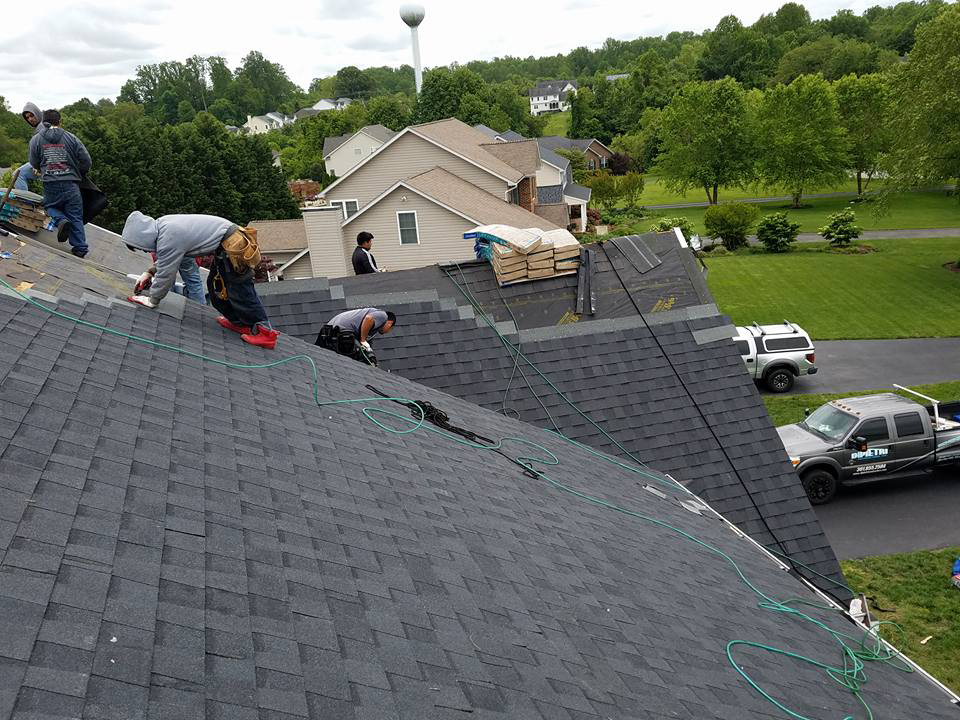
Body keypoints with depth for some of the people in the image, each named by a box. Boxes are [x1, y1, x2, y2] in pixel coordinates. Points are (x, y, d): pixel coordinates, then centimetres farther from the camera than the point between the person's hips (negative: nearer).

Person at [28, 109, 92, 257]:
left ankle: (61, 220, -7)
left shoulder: (36, 139, 4)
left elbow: (34, 163, 9)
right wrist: (79, 174, 21)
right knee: (76, 217, 6)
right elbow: (86, 161, 1)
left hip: (50, 184, 0)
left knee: (50, 206, 25)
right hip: (71, 184, 0)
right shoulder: (71, 138, 2)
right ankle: (80, 248, 3)